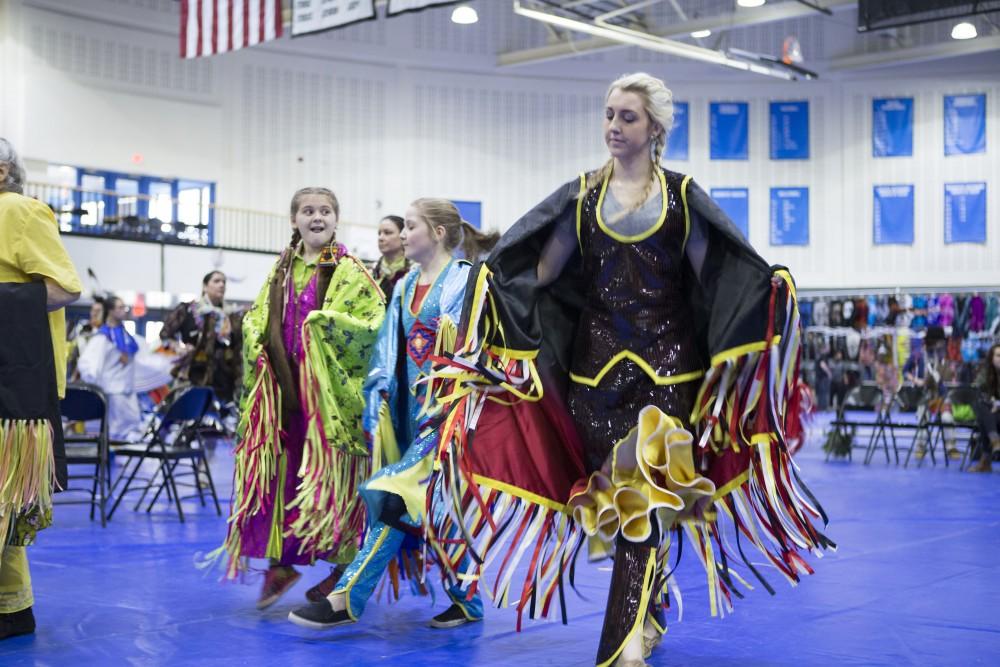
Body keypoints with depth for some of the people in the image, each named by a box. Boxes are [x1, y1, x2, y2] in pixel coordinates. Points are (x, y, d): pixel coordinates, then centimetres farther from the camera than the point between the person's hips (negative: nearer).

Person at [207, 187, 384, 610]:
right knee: (278, 473, 4)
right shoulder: (282, 269, 14)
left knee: (329, 476, -1)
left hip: (329, 391, -5)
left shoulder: (349, 272, -2)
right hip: (283, 388, 5)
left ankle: (342, 567, 11)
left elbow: (376, 325, -11)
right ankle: (279, 563, 15)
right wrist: (260, 348, -1)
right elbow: (255, 320, 19)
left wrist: (324, 322, -17)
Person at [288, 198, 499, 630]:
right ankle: (466, 600, 19)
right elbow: (389, 355, 15)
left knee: (395, 496, -15)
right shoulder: (405, 288, 16)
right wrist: (379, 405, 7)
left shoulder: (466, 282, -5)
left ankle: (348, 598, -13)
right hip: (412, 409, 8)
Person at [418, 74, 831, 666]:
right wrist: (490, 284, -12)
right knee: (615, 490, 4)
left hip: (667, 359, -2)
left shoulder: (682, 195, 4)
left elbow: (718, 277, 2)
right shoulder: (582, 195, 8)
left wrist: (772, 289, -14)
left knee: (644, 490, -10)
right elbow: (538, 273, 5)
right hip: (597, 357, 2)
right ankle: (648, 611, 26)